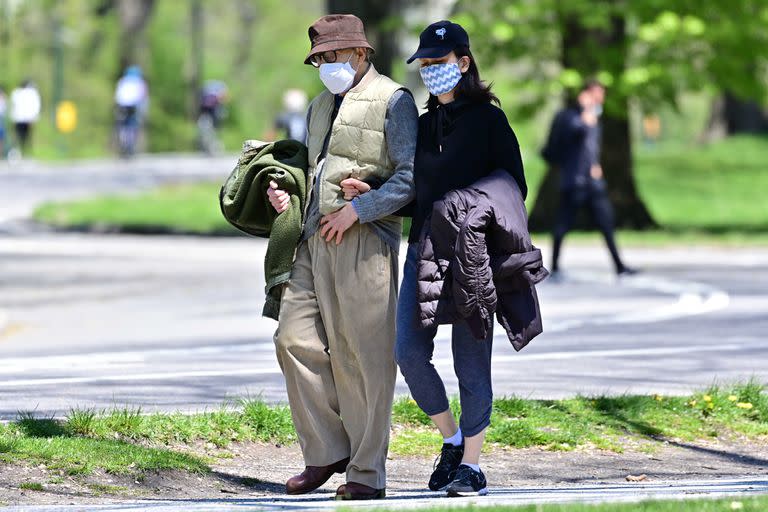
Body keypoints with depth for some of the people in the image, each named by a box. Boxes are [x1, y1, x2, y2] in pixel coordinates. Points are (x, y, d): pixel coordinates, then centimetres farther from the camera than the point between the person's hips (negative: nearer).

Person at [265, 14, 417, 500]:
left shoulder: (392, 100, -2)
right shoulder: (321, 106, 23)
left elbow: (411, 177, -10)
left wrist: (357, 210, -16)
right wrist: (286, 192, 11)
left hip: (363, 240, -8)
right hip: (314, 239, 8)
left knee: (362, 355, -5)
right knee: (296, 339, 1)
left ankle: (367, 473, 0)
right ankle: (326, 452, 11)